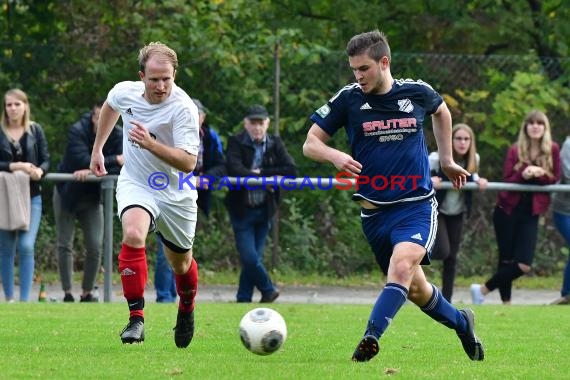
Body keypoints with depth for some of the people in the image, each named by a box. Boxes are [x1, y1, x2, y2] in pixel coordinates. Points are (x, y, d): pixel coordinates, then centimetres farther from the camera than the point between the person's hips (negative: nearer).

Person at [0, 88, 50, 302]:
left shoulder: (35, 130, 4)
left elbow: (46, 160, 3)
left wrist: (39, 171, -19)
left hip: (31, 196, 0)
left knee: (26, 246, -13)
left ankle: (25, 299, -12)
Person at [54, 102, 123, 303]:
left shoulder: (118, 136, -14)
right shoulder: (77, 131, -22)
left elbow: (122, 167, -26)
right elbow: (84, 161, -35)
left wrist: (92, 171, -36)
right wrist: (115, 160, -31)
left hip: (93, 197, 2)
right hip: (67, 194, -2)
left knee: (95, 247, -3)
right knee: (65, 245, -1)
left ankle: (87, 294, 8)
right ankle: (67, 294, 6)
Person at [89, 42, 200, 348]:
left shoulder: (183, 108, -25)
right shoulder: (125, 92, -11)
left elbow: (188, 162, -30)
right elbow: (110, 106, 16)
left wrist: (150, 144, -42)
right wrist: (97, 149, 22)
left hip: (175, 194, -1)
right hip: (135, 183, 1)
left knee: (181, 264, 14)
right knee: (133, 234, -30)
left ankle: (187, 309, 49)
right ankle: (136, 319, -26)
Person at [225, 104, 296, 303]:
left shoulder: (275, 144, 5)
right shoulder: (236, 143, -5)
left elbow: (291, 170, -7)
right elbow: (235, 170, -22)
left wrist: (261, 173, -13)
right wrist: (264, 179, -19)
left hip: (264, 210, 3)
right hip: (242, 210, -3)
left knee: (254, 257, 6)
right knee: (249, 257, -9)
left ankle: (243, 298, 18)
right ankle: (268, 290, 13)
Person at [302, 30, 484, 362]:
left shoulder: (417, 92, -2)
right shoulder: (348, 99, -4)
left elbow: (441, 111, 23)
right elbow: (310, 144, 0)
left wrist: (447, 160, 23)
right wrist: (335, 156, -22)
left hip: (417, 205, -2)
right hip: (375, 211, 2)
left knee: (402, 268, -28)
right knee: (416, 289, 12)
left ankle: (371, 337, -38)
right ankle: (461, 323, 38)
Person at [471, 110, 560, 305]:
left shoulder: (552, 149, 0)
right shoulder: (515, 150, -2)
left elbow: (555, 178, 4)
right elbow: (507, 180, -3)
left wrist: (540, 173, -17)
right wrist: (523, 175, -24)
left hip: (530, 213, 1)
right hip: (508, 210, -1)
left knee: (524, 265, -9)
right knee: (506, 260, 1)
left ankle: (483, 289, 4)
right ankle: (506, 303, 12)